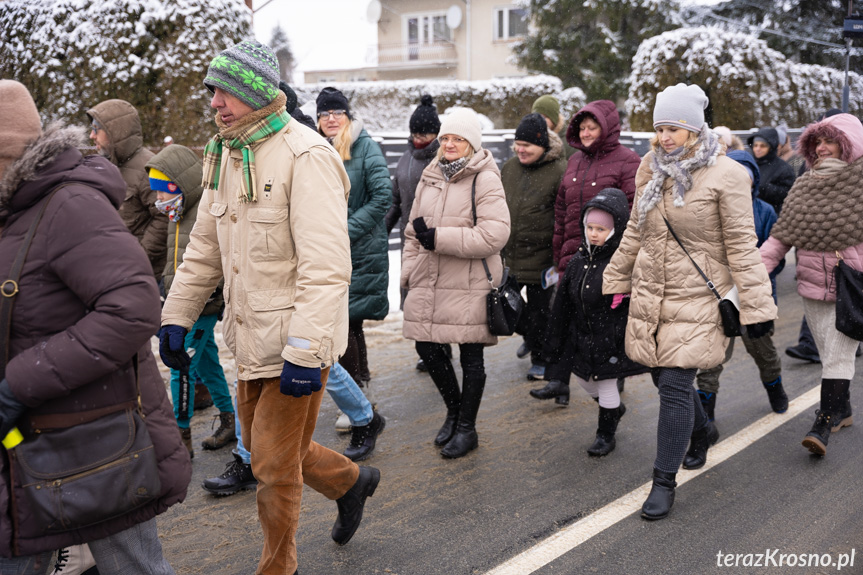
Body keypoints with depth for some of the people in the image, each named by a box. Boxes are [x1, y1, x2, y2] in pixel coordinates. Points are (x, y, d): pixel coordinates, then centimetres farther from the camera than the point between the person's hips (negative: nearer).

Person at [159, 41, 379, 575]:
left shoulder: (306, 156, -18)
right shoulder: (226, 154, 10)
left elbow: (326, 266, -24)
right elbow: (205, 246, 18)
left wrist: (303, 351, -28)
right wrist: (176, 316, 13)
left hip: (296, 339, -8)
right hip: (251, 335, 9)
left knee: (275, 463, 2)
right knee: (264, 446, 20)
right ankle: (352, 481, 44)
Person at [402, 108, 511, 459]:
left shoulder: (485, 180, -8)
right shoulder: (430, 178, 13)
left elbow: (495, 234, -19)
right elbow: (414, 230, 22)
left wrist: (439, 237, -20)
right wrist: (408, 272, 15)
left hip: (470, 284, -6)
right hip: (429, 282, 6)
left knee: (470, 356, 4)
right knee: (427, 348, 8)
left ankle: (467, 428, 19)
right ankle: (454, 411, 32)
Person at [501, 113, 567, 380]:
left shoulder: (559, 171, -12)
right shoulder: (510, 167, 6)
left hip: (539, 256, -6)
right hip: (508, 254, 6)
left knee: (539, 308, 6)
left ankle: (540, 359, 23)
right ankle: (529, 337, 44)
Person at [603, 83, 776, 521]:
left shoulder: (725, 175, -11)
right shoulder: (652, 169, 7)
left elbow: (742, 245, -10)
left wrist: (756, 307, -12)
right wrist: (614, 281, 20)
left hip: (697, 299, -6)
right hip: (650, 294, 6)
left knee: (675, 385, -9)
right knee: (664, 377, 14)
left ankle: (664, 481, 3)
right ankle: (702, 431, 45)